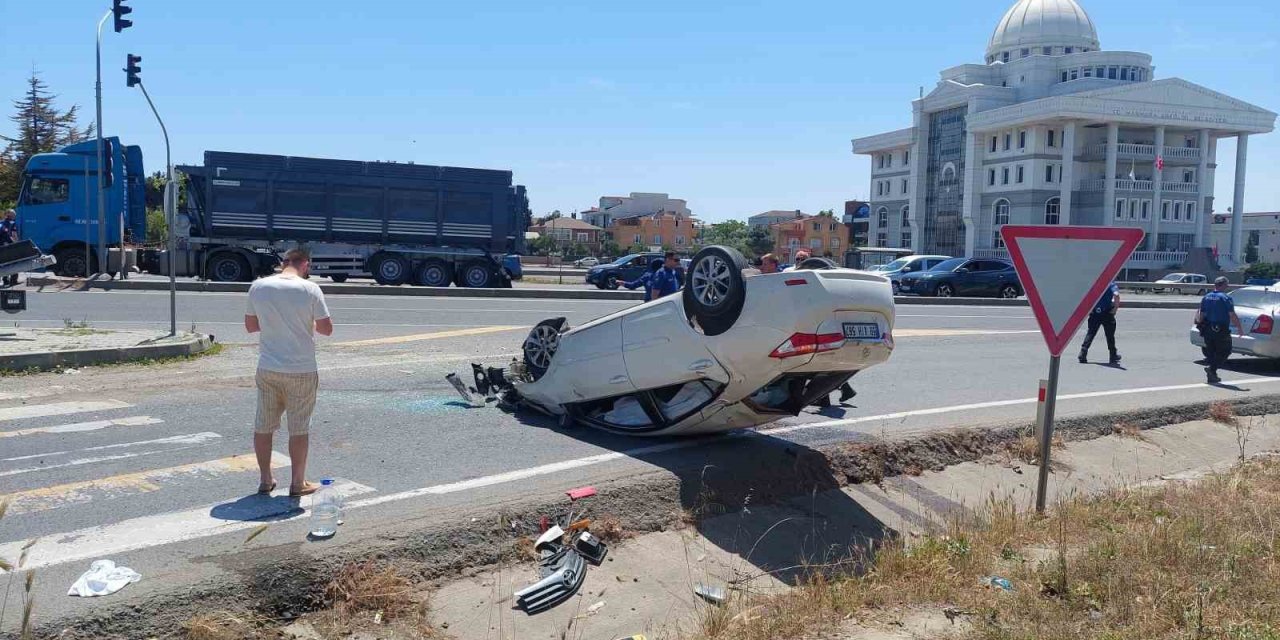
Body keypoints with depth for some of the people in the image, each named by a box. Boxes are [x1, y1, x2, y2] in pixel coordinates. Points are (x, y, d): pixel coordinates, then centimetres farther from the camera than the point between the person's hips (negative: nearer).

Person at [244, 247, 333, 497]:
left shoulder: (258, 287, 0)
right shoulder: (310, 289, -10)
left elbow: (250, 325, 9)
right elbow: (326, 329, -7)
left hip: (267, 369, 3)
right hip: (301, 372, -3)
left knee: (263, 425, 14)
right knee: (299, 428, 7)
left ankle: (266, 480, 23)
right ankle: (298, 483, 14)